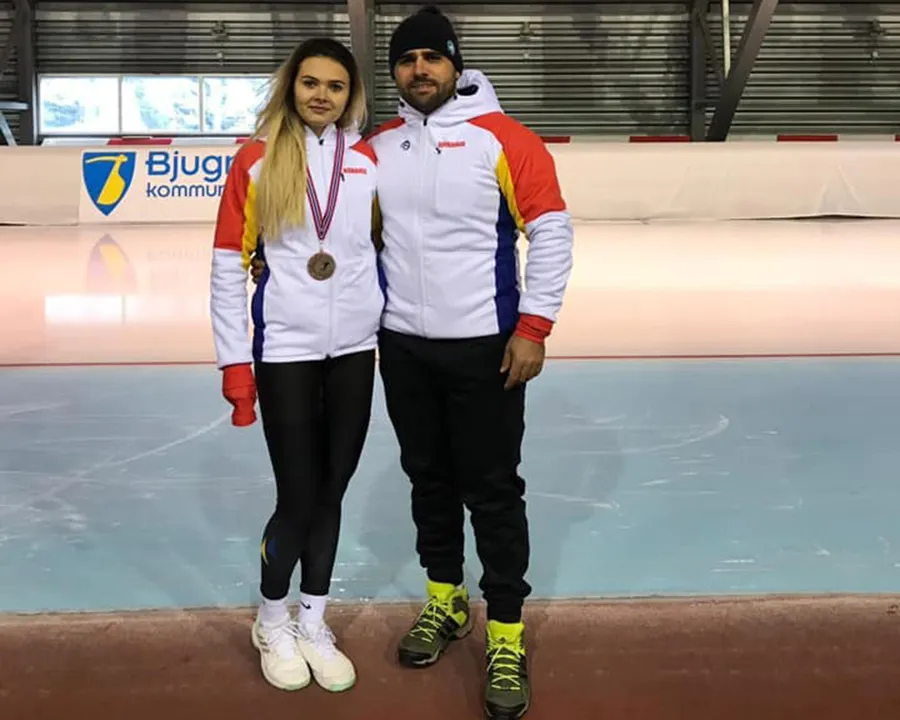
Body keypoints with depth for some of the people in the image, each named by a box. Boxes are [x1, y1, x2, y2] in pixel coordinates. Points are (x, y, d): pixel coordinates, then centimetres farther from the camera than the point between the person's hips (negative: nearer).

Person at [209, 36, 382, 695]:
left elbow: (387, 248, 11)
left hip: (355, 351, 3)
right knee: (298, 497, 1)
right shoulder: (257, 160, -4)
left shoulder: (369, 161, 4)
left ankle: (313, 624, 29)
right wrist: (235, 364, -6)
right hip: (286, 351, -3)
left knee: (331, 492, 11)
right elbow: (229, 266, -4)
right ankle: (272, 622, 27)